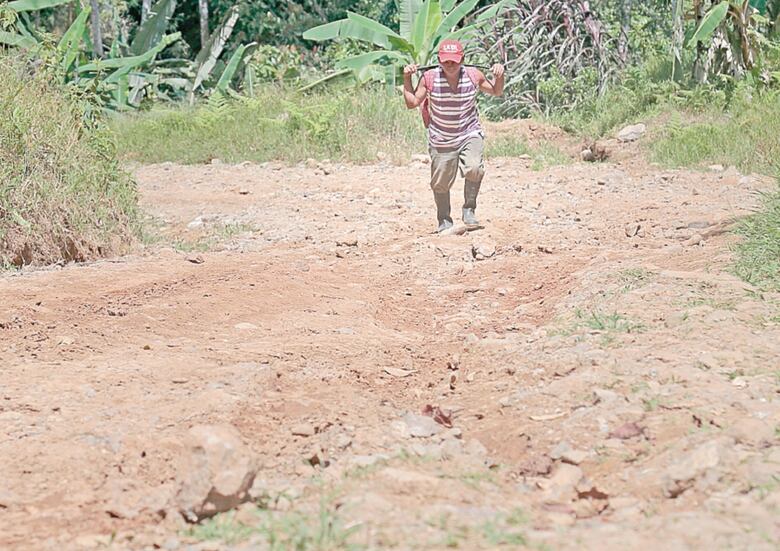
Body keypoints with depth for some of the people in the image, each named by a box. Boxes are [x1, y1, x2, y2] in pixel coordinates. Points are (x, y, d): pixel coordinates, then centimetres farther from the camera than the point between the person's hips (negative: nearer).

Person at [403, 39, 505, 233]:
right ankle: (444, 221, 32)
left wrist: (499, 77, -11)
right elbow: (412, 103, -3)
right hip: (441, 140, 1)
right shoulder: (429, 78, -13)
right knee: (441, 184, 9)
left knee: (474, 169, -27)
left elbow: (496, 92, 8)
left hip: (469, 134, 0)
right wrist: (407, 79, -14)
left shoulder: (473, 75, -9)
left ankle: (469, 210, -6)